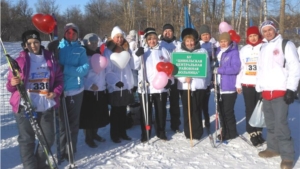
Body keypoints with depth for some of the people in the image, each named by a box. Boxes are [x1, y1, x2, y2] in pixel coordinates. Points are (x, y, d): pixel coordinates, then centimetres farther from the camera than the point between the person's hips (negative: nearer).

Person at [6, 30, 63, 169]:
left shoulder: (50, 59, 4)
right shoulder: (20, 61, -4)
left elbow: (59, 78, 11)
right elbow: (10, 84, 2)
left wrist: (56, 92, -6)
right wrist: (13, 84, -21)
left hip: (46, 106, 3)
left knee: (48, 138, 12)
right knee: (27, 140, 5)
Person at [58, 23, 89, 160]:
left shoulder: (80, 50, 4)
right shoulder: (57, 47, 5)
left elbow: (85, 68, -9)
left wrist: (66, 69, -20)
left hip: (75, 90, 0)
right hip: (59, 90, 0)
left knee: (73, 121, 9)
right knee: (61, 121, 7)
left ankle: (71, 150, 23)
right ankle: (61, 150, 20)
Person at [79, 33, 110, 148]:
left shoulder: (99, 54, 12)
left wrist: (104, 83, 6)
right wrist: (90, 84, -21)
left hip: (101, 89, 6)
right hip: (88, 90, -6)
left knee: (99, 114, 12)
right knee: (88, 115, 1)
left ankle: (94, 134, 30)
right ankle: (88, 138, 15)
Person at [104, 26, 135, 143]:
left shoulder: (126, 49, 12)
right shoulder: (108, 51, -6)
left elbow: (132, 66, 12)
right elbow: (107, 71, -12)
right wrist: (115, 81, -26)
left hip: (127, 85, 5)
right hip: (115, 87, -5)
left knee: (123, 110, 13)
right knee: (115, 111, 5)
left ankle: (123, 132, 25)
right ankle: (114, 134, 16)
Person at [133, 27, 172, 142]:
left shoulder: (163, 51, 8)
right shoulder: (142, 51, 4)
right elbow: (135, 66, -6)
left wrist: (169, 79, 1)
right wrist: (137, 55, -20)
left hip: (161, 87, 1)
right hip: (145, 87, -1)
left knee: (161, 111, 10)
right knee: (146, 111, 5)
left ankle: (161, 132, 25)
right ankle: (145, 134, 17)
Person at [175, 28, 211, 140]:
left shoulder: (203, 51, 6)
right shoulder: (179, 52, 6)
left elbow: (207, 69, 10)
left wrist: (208, 83, 9)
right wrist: (184, 78, -13)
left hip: (199, 85, 0)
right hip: (184, 86, 1)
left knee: (197, 110, 4)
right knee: (187, 110, 5)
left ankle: (197, 132, 14)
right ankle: (188, 132, 16)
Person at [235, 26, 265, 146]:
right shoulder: (243, 50, 7)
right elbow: (240, 67, 7)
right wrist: (238, 84, 4)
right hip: (247, 85, 1)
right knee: (250, 109, 4)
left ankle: (258, 131, 21)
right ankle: (252, 133, 12)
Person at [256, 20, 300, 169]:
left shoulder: (286, 45, -3)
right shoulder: (263, 48, 18)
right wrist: (259, 89, 15)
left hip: (280, 91, -7)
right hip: (266, 92, 7)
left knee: (281, 124, -10)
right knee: (270, 123, 13)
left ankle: (287, 156, -1)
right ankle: (273, 148, 26)